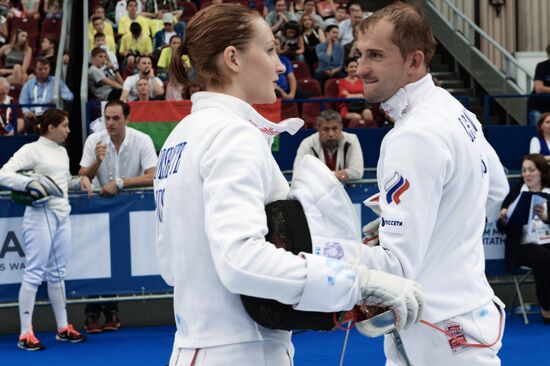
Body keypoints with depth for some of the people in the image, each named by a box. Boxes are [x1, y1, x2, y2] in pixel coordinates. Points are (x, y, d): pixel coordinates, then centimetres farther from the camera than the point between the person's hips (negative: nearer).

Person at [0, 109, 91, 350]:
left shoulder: (62, 151, 14)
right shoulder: (31, 150, -10)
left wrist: (80, 181, 7)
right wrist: (31, 182, -28)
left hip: (62, 215, 8)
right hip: (41, 215, -8)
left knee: (57, 273, 14)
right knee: (34, 273, -6)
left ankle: (63, 328, 21)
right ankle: (26, 334, -3)